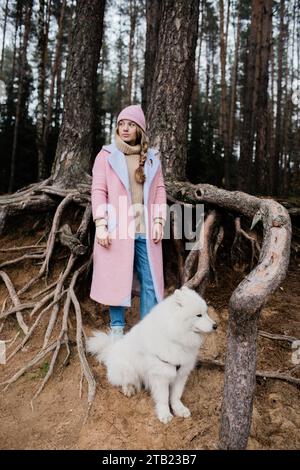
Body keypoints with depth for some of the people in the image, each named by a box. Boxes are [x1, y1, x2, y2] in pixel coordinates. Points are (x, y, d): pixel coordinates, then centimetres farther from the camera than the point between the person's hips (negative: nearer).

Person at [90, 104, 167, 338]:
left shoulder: (152, 157, 13)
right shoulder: (106, 155, 6)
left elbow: (159, 190, 11)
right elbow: (99, 190, 0)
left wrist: (159, 222, 1)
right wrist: (100, 225, -9)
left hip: (146, 231, 2)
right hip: (117, 229, -2)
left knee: (150, 280, 2)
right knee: (117, 279, 4)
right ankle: (117, 328, 17)